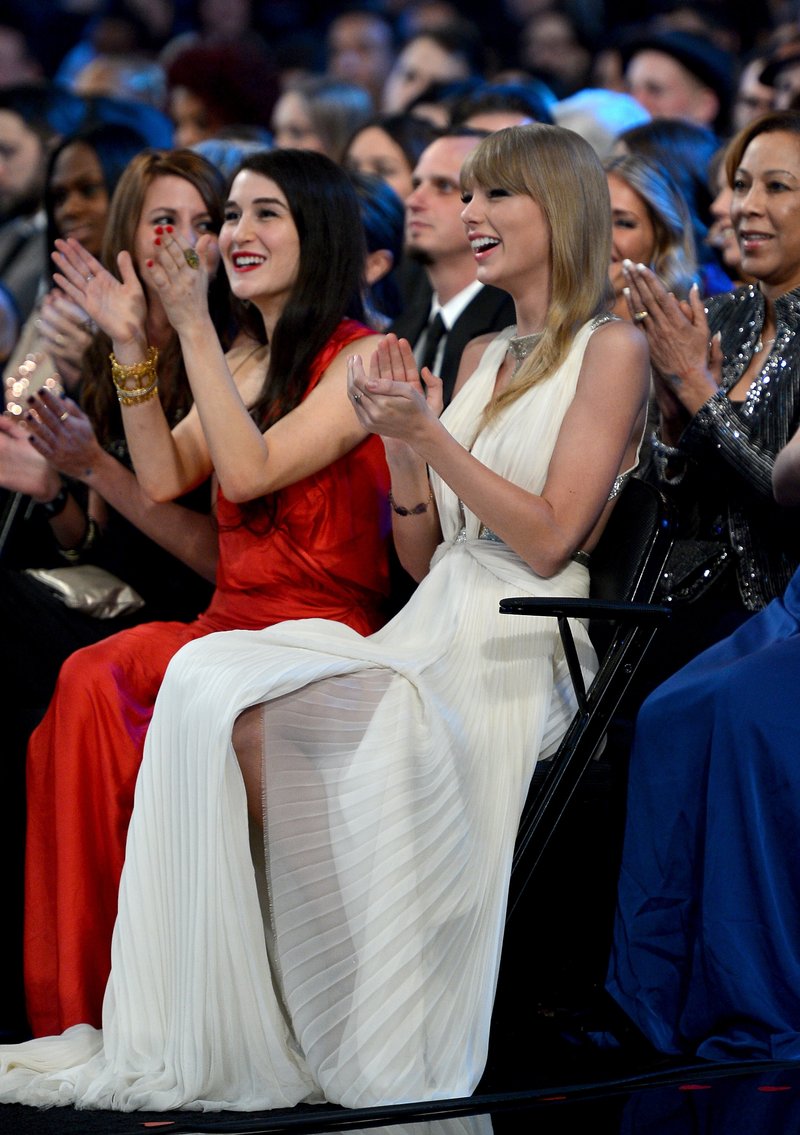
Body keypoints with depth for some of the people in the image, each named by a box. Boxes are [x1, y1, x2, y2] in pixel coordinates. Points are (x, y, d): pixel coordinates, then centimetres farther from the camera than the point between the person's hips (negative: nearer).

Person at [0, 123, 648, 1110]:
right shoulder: (482, 359, 23)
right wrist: (399, 439, 3)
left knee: (251, 718, -29)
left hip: (516, 660, -7)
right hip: (430, 633, 7)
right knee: (209, 682, -22)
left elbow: (549, 539, -10)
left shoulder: (611, 351, 0)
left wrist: (428, 432, -12)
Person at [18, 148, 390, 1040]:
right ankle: (78, 1010, -23)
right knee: (91, 690, -24)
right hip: (227, 626, 7)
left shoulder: (360, 360, -4)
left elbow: (249, 471, -15)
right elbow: (165, 478, 12)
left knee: (101, 682, -29)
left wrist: (193, 327, -15)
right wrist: (132, 345, 6)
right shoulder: (242, 360, 21)